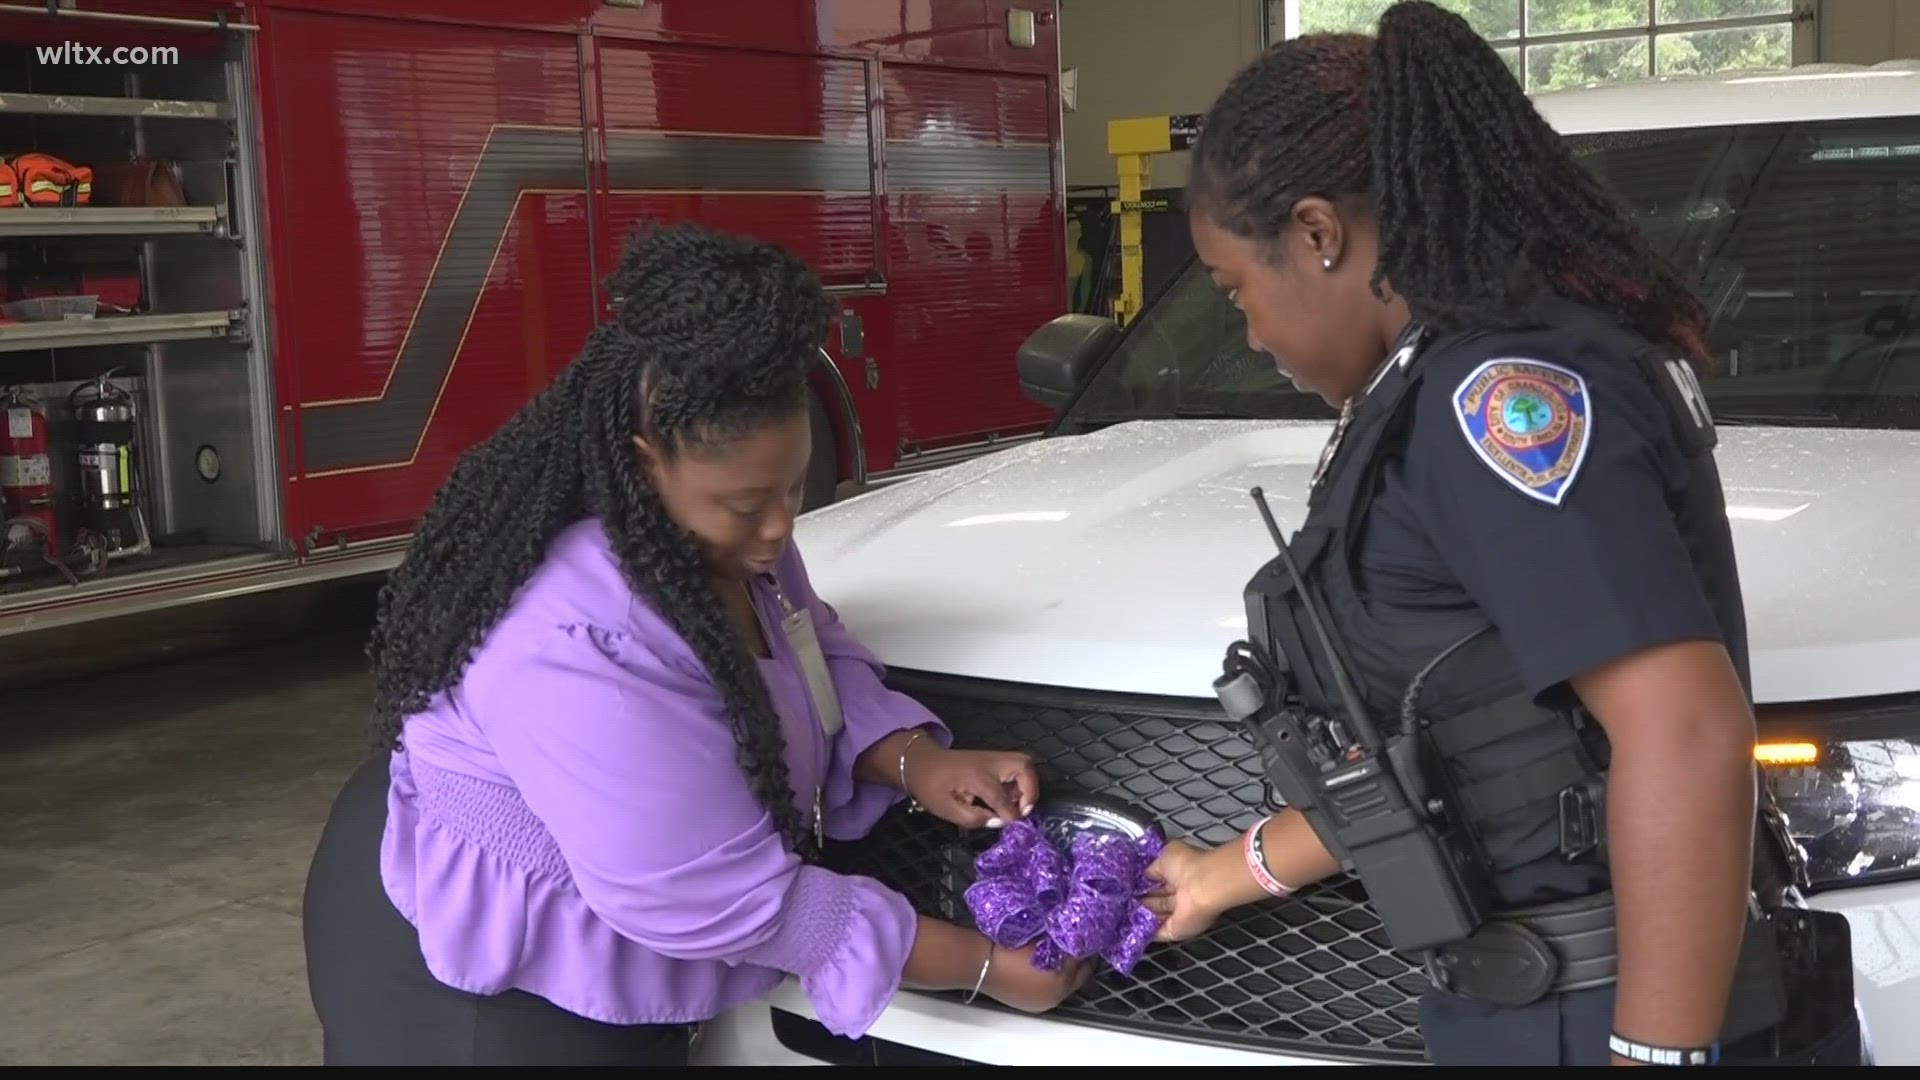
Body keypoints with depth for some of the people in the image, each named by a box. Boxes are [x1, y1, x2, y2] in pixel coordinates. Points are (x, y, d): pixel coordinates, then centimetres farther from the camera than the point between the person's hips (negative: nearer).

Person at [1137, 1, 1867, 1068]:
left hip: (1602, 1018, -9)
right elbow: (1435, 743, 18)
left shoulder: (1502, 392, -19)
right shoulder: (1476, 391, 10)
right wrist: (1237, 870, 25)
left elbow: (1684, 742, -26)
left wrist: (1657, 1048, -24)